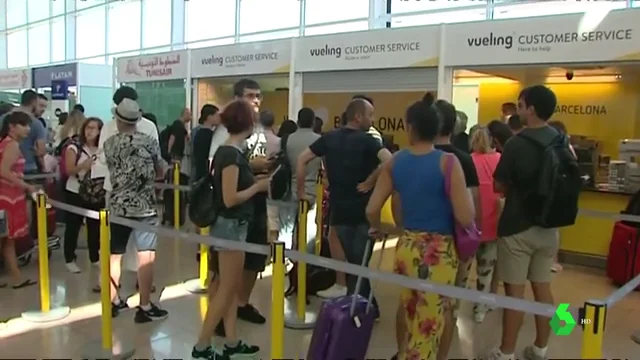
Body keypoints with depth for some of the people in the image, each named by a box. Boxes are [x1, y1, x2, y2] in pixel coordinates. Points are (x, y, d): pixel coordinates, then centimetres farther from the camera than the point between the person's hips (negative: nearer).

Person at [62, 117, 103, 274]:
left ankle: (95, 257, 23)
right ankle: (70, 259, 14)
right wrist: (84, 165, -28)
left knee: (95, 226, 10)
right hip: (75, 193, -3)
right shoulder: (74, 147, -5)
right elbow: (69, 170, -13)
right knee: (73, 226, 5)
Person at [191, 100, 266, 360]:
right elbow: (230, 199, -23)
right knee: (226, 288, 1)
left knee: (233, 287, 15)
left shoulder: (227, 151, 8)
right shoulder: (232, 155, -20)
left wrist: (255, 178, 9)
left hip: (233, 225, 10)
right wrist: (258, 186, -12)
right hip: (231, 226, -10)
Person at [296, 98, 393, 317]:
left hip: (339, 211, 5)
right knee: (359, 264, 7)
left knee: (353, 263, 18)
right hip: (363, 211, -5)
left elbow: (301, 160, 1)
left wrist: (300, 191, 6)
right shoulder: (366, 140, -10)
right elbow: (389, 161, -28)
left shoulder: (329, 138, 4)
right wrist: (369, 183, -16)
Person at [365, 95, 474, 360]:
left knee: (408, 311, 29)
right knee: (428, 328, 9)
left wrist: (376, 229, 20)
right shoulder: (448, 162, -12)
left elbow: (371, 210, -1)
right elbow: (465, 218, -16)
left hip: (406, 247, 5)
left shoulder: (394, 162, 0)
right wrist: (468, 194, 4)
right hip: (439, 253, -5)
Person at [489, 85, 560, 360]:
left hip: (517, 227, -6)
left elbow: (499, 186, -9)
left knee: (514, 291, 1)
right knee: (542, 287, 14)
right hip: (548, 226, 7)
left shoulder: (516, 144, -17)